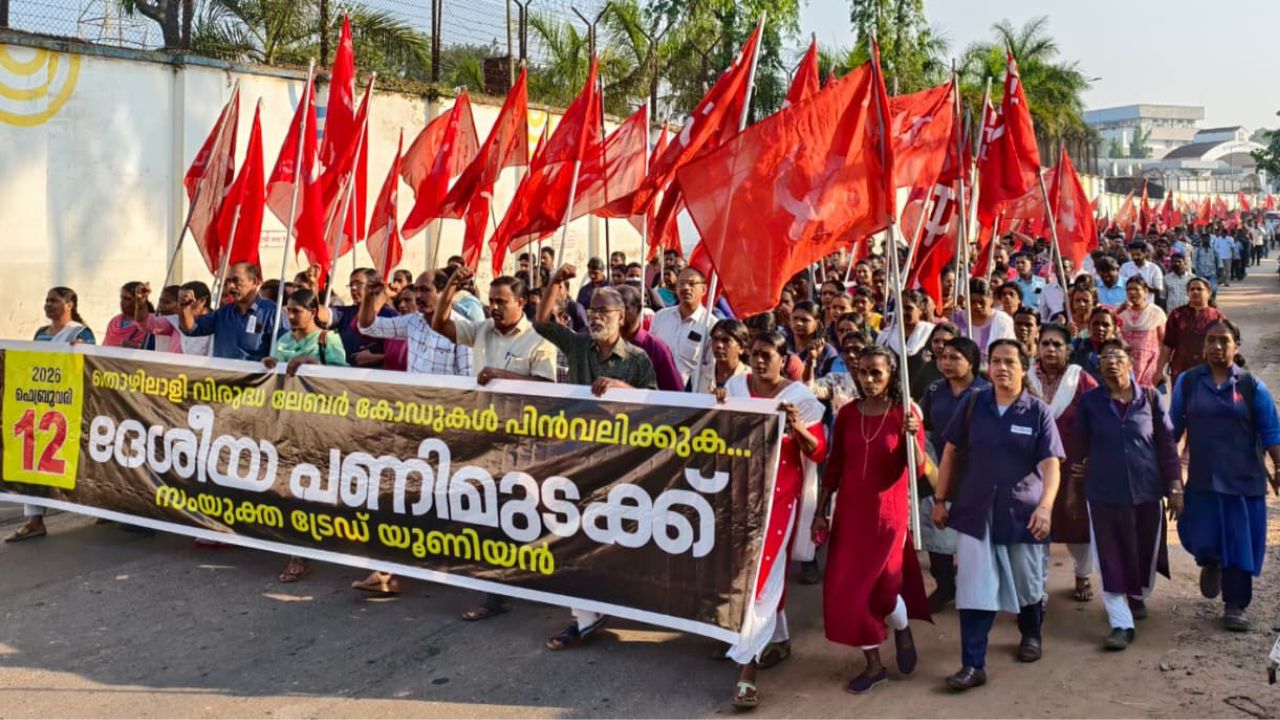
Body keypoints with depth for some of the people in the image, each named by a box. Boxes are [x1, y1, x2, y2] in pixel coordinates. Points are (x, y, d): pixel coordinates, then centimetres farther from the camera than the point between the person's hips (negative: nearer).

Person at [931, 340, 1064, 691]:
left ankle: (1031, 634, 45)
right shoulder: (973, 404, -1)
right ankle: (973, 665, 2)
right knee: (974, 591, -3)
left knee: (1028, 584, 17)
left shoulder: (1038, 411, -7)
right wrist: (940, 499, 5)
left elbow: (1051, 464, -13)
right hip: (975, 511, 1)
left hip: (1022, 512, -1)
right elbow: (951, 452, 6)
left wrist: (1045, 507, -29)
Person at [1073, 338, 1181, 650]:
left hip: (1146, 490, 1)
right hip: (1104, 493, -1)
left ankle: (1138, 596, 44)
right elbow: (1079, 445, 7)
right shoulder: (1090, 401, -2)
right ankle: (1121, 624, 6)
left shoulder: (1149, 397, -1)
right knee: (1111, 559, 0)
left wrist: (1175, 486, 0)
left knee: (1146, 551, 16)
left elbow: (1167, 442, 2)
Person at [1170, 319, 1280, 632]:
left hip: (1244, 479, 0)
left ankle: (1235, 606, 21)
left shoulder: (1252, 385, -3)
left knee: (1240, 543, 4)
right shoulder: (1188, 382, 1)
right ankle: (1211, 564, 34)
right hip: (1202, 478, 1)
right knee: (1201, 538, -3)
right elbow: (1173, 427, 8)